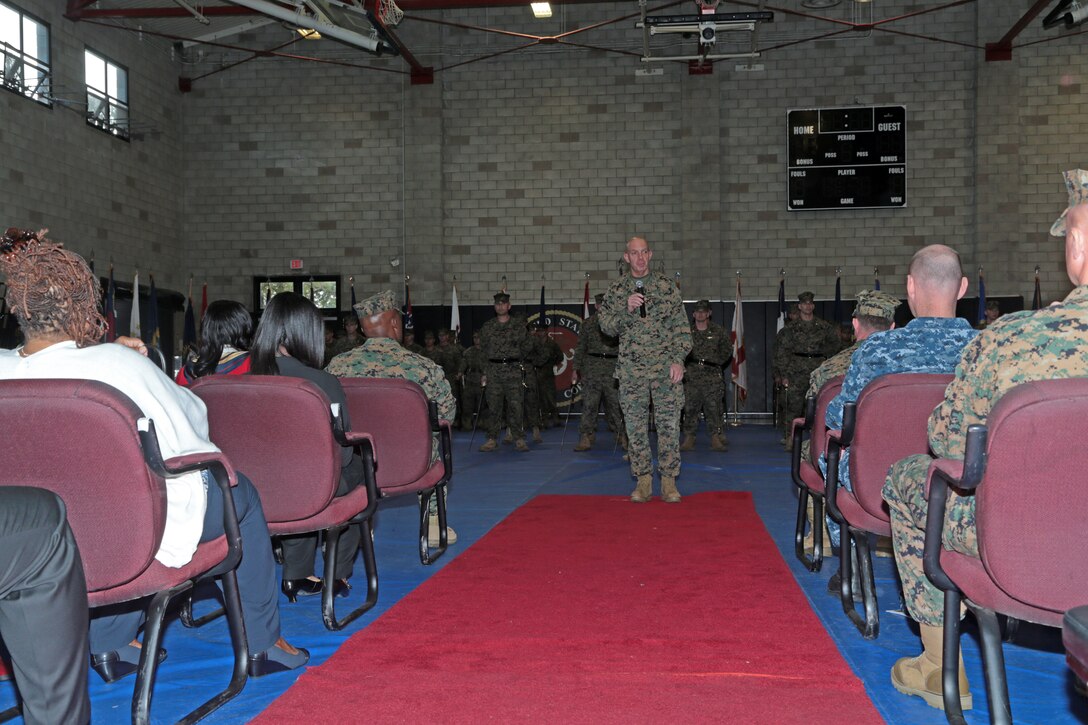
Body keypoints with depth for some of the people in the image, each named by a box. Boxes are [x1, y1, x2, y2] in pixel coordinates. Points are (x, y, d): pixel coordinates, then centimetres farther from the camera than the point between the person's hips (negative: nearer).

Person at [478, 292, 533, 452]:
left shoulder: (519, 326, 5)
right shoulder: (487, 327, 10)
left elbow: (527, 346, 14)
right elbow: (483, 347, 17)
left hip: (514, 371, -2)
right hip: (493, 371, 2)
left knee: (516, 405, -5)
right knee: (493, 406, 2)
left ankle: (519, 439, 1)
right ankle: (492, 439, 8)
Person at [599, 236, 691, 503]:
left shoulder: (666, 286, 5)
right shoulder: (616, 290, 8)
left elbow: (681, 327, 3)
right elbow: (606, 326, 2)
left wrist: (679, 359, -7)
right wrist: (626, 310, -14)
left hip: (665, 367, -1)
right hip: (631, 368, 1)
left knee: (669, 423, -2)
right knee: (635, 425, 4)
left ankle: (669, 481, 7)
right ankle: (643, 480, 13)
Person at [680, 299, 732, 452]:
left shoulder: (718, 331, 7)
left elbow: (728, 349, 18)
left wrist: (719, 362, 8)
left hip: (712, 375, -1)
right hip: (692, 375, 1)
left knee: (714, 406, -6)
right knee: (690, 406, 0)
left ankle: (716, 438, -2)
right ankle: (688, 438, 6)